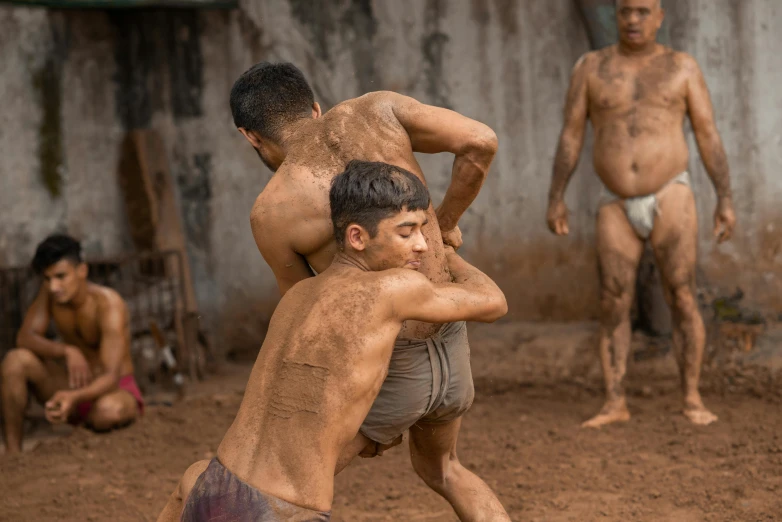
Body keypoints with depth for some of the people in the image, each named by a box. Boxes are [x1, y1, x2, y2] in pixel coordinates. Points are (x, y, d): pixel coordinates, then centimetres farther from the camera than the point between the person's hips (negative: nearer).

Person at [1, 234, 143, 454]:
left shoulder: (108, 304, -26)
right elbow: (25, 337, -12)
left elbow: (111, 376, -33)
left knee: (109, 410, -42)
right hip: (76, 384, 5)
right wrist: (66, 351, -32)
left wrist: (74, 398, -54)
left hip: (117, 390, -5)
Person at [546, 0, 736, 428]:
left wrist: (726, 201, -7)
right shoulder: (590, 67, 4)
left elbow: (710, 138, 0)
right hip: (617, 208, 2)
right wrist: (555, 198, -5)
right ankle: (614, 405, 6)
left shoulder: (682, 67, 2)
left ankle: (692, 400, 5)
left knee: (682, 300, -7)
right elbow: (570, 136, 3)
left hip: (670, 200, -1)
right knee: (613, 306, -2)